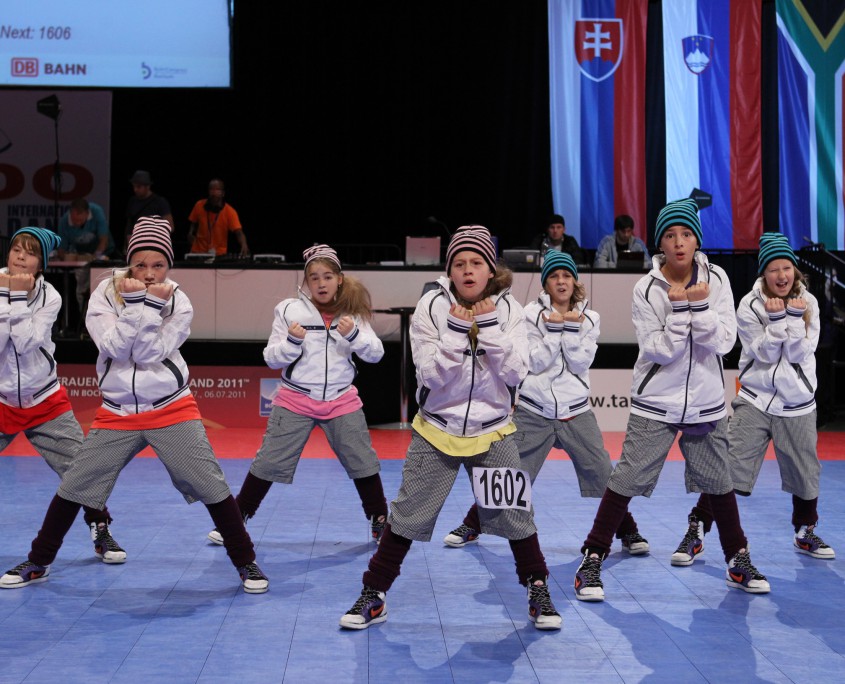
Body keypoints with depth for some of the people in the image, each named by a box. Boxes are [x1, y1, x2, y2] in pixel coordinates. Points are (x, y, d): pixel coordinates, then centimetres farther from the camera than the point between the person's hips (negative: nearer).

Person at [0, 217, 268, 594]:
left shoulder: (178, 301, -5)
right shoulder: (105, 293, -4)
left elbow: (148, 352, -16)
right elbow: (115, 346, -17)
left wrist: (151, 304, -21)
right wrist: (136, 302, -22)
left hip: (172, 410, -1)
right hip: (117, 414, 1)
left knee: (212, 487, -7)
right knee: (72, 488, 3)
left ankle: (246, 562, 8)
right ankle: (38, 563, 21)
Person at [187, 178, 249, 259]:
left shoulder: (229, 211, -13)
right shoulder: (199, 206, -4)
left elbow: (238, 232, -23)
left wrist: (244, 246, -43)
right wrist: (190, 233, -6)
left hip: (219, 255, -2)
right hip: (198, 253, 2)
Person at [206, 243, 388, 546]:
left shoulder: (352, 312, 1)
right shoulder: (290, 310, -5)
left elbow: (376, 354, -5)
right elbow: (272, 359, -2)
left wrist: (353, 335, -22)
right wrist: (292, 341, -21)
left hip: (342, 401, 2)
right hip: (295, 401, -2)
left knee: (364, 463, 4)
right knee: (268, 464, -1)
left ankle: (380, 523, 22)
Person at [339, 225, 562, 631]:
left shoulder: (508, 309, -6)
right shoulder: (431, 307, -11)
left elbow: (515, 373, -14)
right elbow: (431, 376, -15)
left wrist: (489, 327, -22)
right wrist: (455, 332, -26)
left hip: (493, 432, 1)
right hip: (437, 431, -1)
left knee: (516, 516, 0)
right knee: (406, 517, 1)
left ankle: (539, 594, 19)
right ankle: (373, 597, 14)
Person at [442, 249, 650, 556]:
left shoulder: (589, 318, 4)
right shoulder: (531, 313, -2)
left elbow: (580, 363, -6)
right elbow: (536, 363, -9)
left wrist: (571, 328, -15)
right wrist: (554, 328, -17)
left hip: (576, 412, 1)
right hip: (533, 412, -1)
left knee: (602, 475, -2)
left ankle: (628, 532, 14)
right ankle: (471, 526, 19)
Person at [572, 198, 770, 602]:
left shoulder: (715, 279, -4)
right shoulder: (647, 289, -10)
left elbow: (723, 342, -10)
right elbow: (659, 351, -15)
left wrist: (700, 305, -23)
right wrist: (680, 307, -25)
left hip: (707, 404, 2)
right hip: (655, 405, -2)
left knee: (719, 484, 13)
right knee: (627, 481, -5)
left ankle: (739, 563, 28)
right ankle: (592, 561, 4)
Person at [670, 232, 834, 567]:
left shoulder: (808, 303, -2)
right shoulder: (750, 306, -9)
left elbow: (798, 354, -10)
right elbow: (766, 354, -13)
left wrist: (794, 317, -22)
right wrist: (776, 319, -26)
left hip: (797, 405, 3)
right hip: (755, 401, -2)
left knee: (805, 474, 12)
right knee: (727, 468, -10)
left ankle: (805, 533, 35)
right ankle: (696, 532, 0)